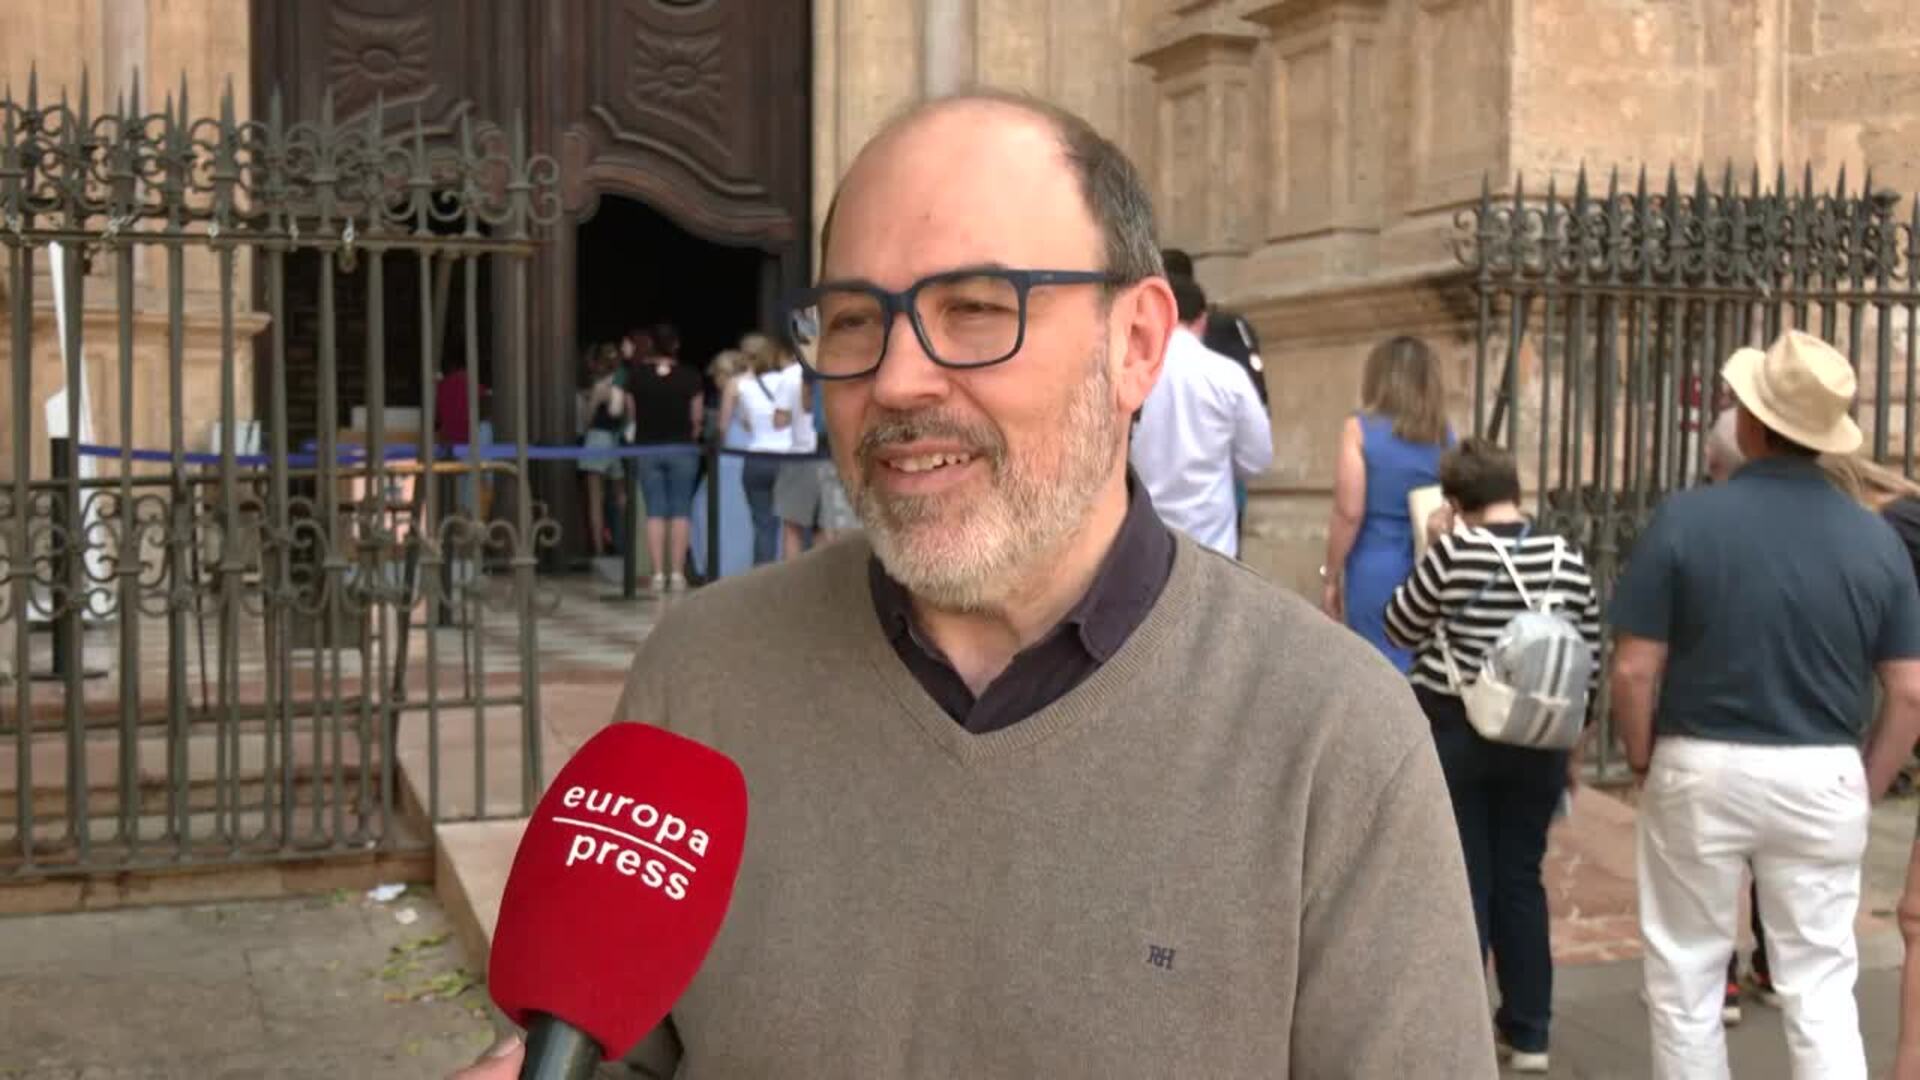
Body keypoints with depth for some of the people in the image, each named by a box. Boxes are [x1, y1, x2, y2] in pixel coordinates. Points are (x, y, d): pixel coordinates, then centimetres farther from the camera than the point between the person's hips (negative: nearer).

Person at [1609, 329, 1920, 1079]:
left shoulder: (1686, 518, -12)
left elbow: (1634, 670, -11)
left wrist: (1644, 762, 5)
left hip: (1703, 769, -2)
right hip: (1823, 777, 3)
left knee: (1687, 974, 13)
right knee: (1821, 987, 10)